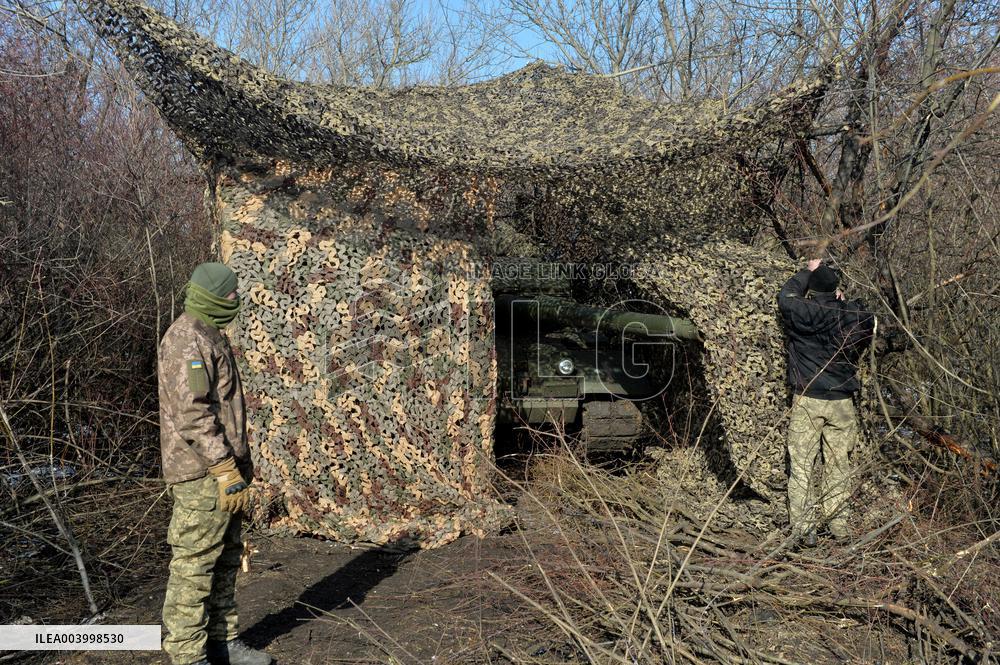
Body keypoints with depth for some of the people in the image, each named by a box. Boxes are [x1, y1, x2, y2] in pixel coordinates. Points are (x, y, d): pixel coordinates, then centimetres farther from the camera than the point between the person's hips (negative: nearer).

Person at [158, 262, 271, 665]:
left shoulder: (209, 337, 17)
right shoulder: (188, 340, -16)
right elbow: (192, 413, -23)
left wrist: (237, 466, 22)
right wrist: (227, 471, -23)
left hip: (221, 472, 10)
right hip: (202, 477, -10)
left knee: (226, 561, 17)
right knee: (194, 566, -2)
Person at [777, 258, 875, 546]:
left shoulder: (803, 313, -10)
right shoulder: (855, 316, -2)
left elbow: (785, 295, 12)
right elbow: (868, 332, 21)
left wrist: (807, 272, 23)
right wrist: (842, 301, 23)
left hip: (808, 400, -3)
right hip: (842, 402, 3)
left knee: (801, 465, 2)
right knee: (838, 464, 12)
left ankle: (803, 528, 1)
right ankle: (838, 526, 20)